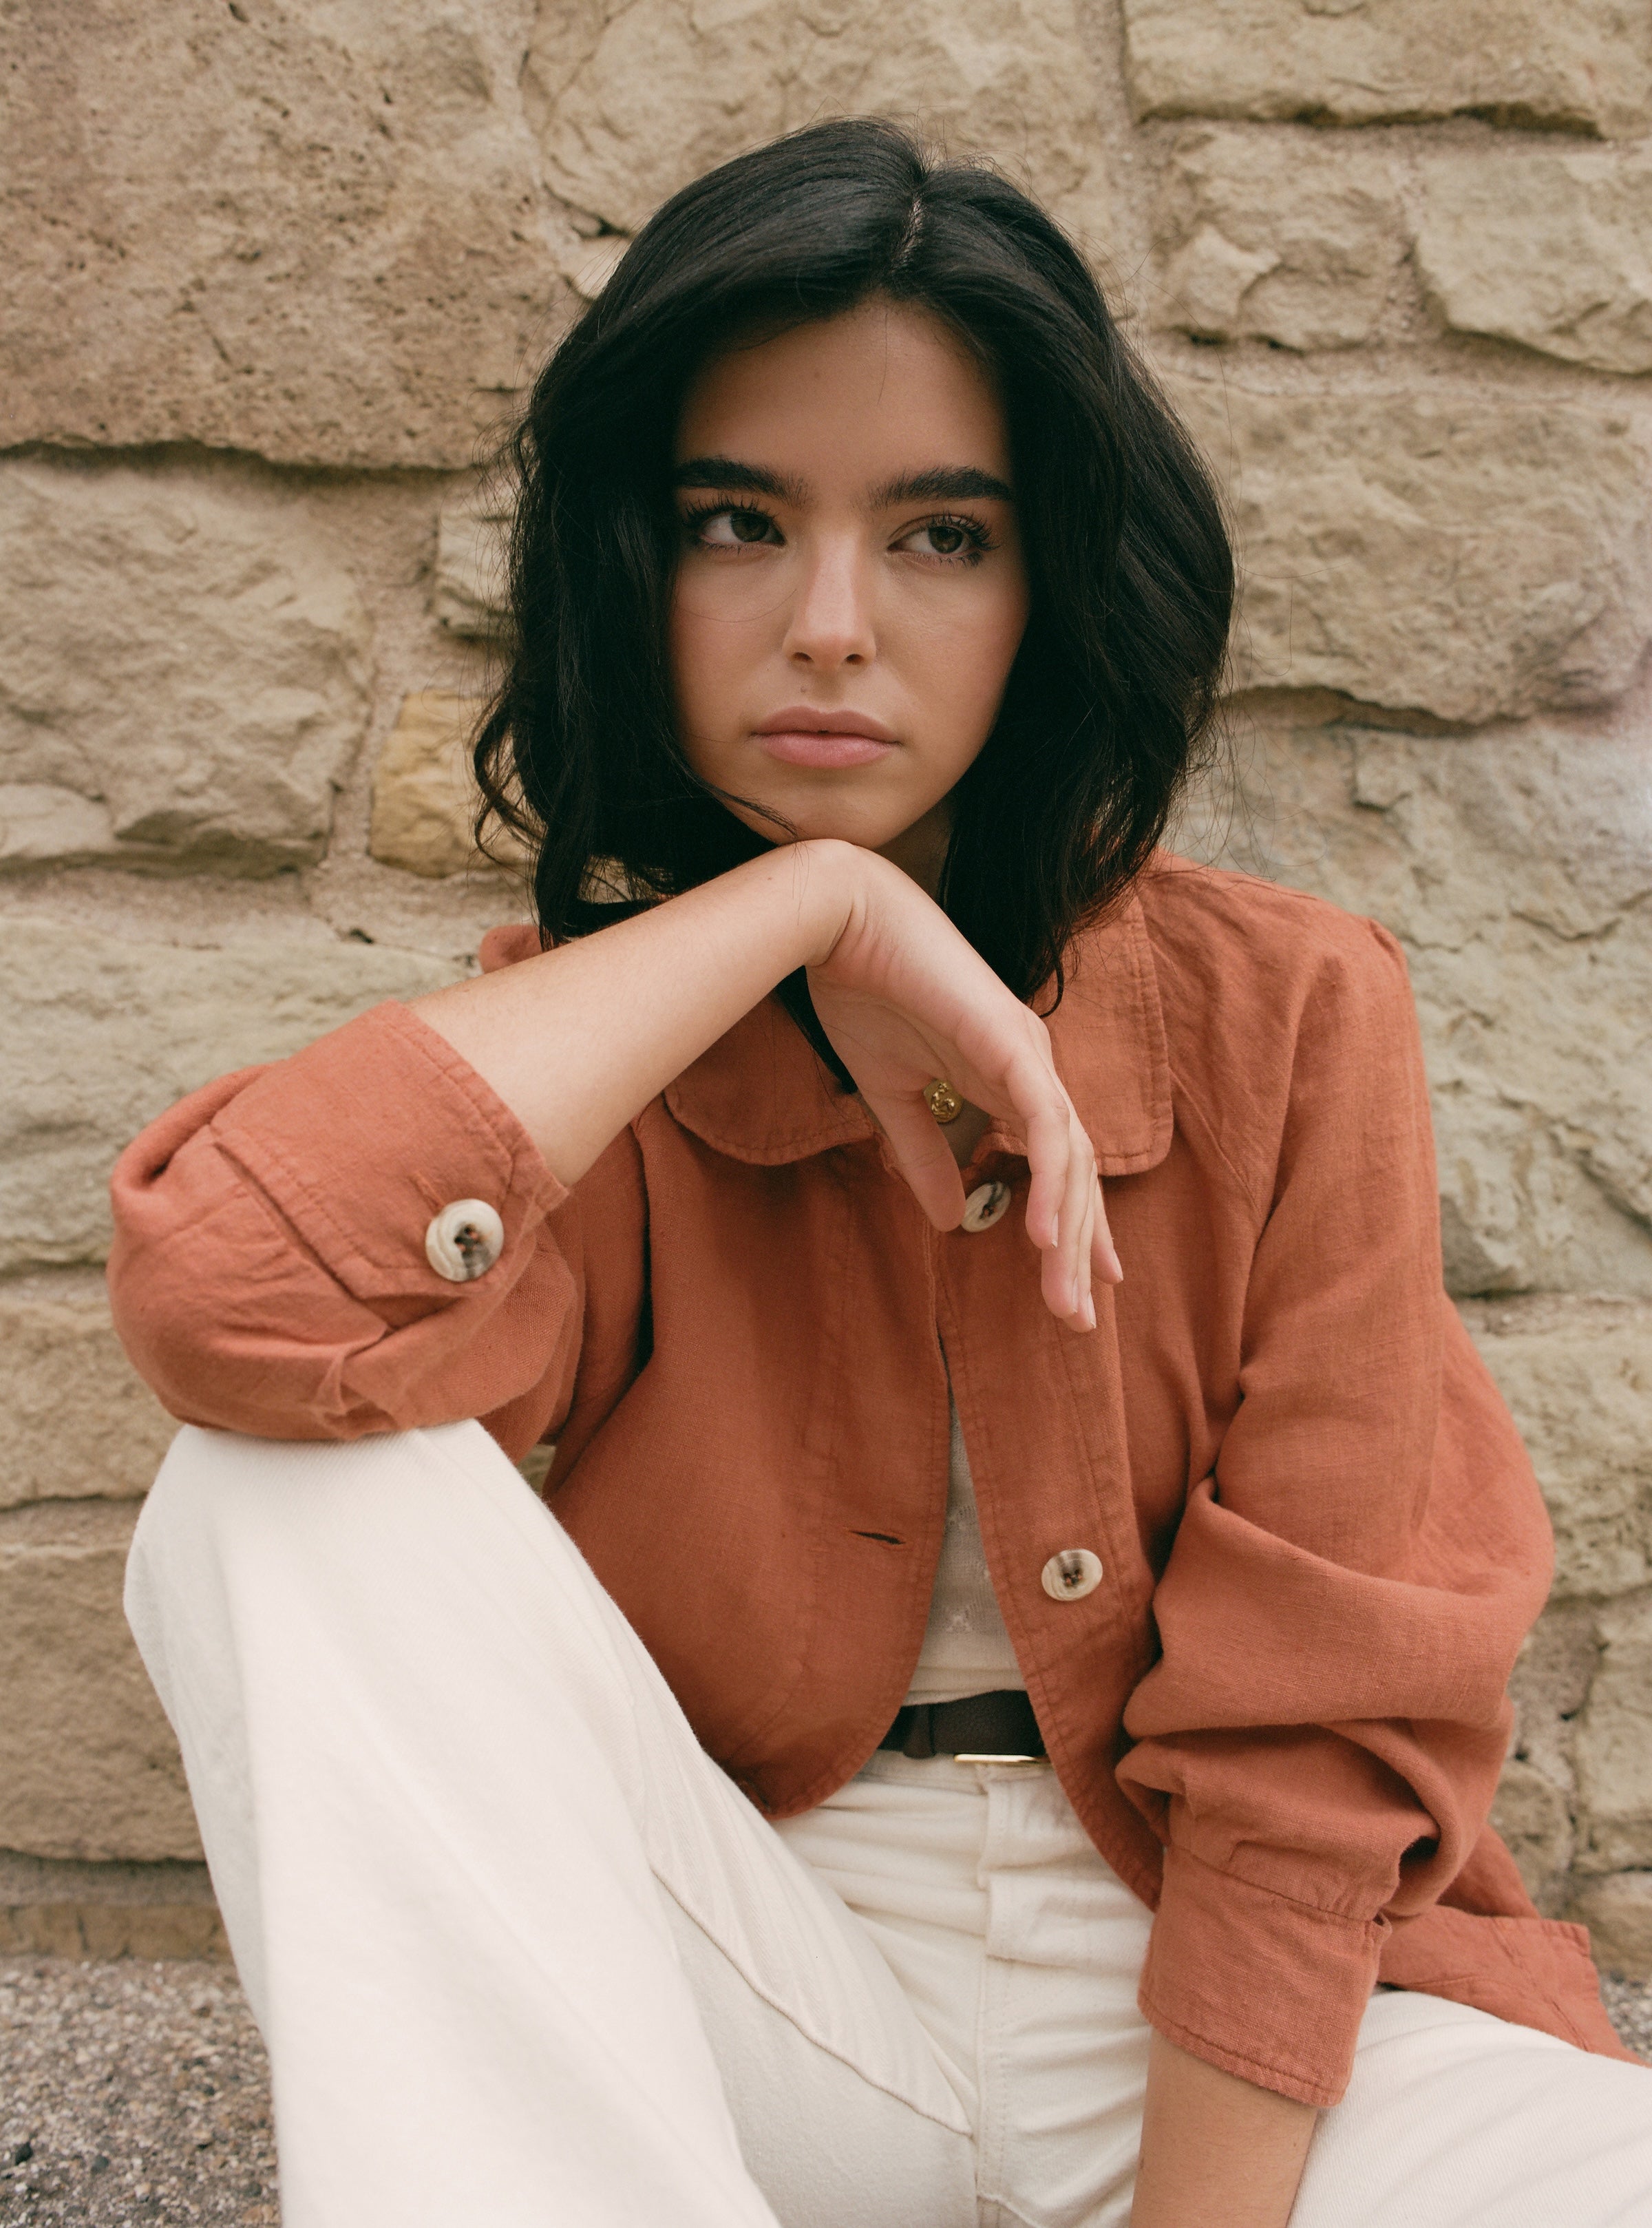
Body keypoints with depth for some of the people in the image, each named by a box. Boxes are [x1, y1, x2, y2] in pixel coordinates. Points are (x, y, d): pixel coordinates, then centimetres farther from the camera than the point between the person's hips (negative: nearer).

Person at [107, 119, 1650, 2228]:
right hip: (757, 2006, 1)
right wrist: (804, 906, -23)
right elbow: (223, 1298, -29)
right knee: (287, 1496, -23)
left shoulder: (1284, 1018, -6)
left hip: (1229, 2021, 0)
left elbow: (1315, 1734, -7)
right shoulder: (574, 1066, -5)